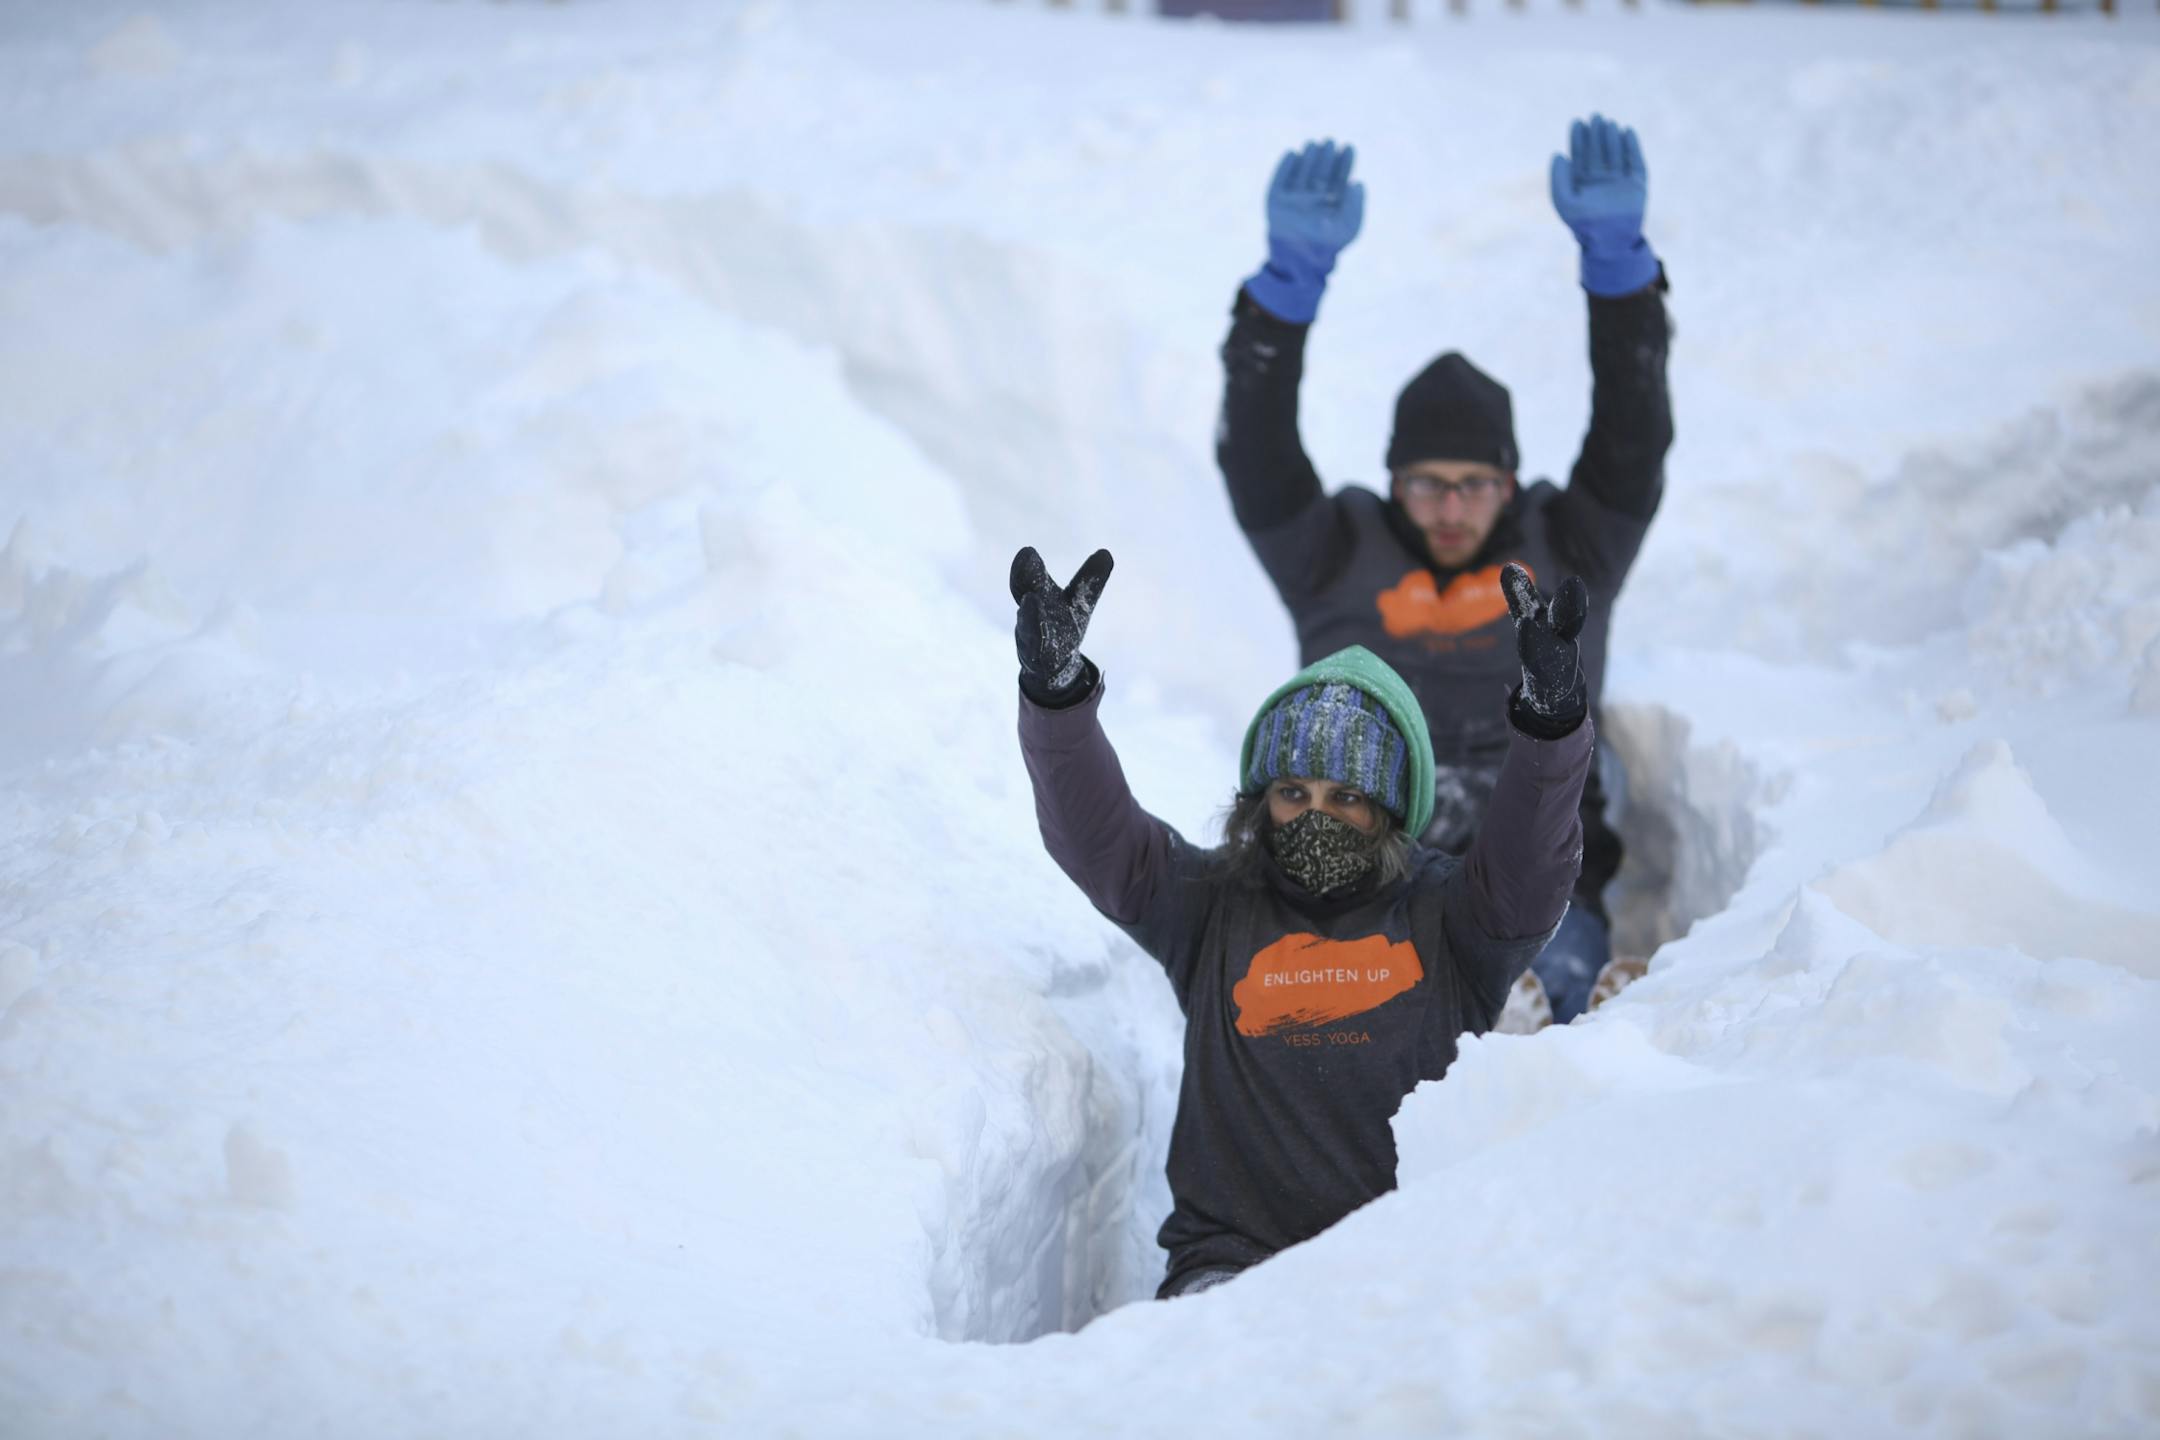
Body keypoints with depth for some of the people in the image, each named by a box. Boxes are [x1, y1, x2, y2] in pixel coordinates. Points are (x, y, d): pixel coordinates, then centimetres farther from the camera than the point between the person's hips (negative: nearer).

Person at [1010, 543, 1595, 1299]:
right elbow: (1094, 833, 2)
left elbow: (1531, 860, -9)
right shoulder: (1212, 908, 13)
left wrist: (1549, 714, -26)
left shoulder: (1450, 916, 10)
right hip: (1232, 1256, 1)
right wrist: (1057, 691, -15)